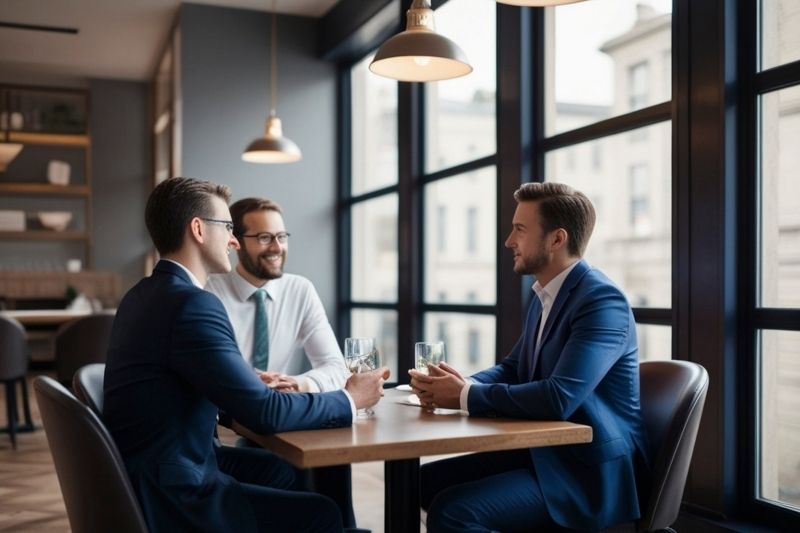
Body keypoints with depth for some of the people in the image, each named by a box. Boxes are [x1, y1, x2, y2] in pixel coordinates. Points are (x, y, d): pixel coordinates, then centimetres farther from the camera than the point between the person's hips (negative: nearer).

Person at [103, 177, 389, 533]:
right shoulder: (192, 303, -23)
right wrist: (350, 400, -9)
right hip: (169, 496, -10)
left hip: (152, 469, 10)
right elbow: (265, 413, -22)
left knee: (277, 471, 22)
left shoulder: (144, 294, 7)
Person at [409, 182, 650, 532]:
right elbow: (513, 368, 15)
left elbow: (558, 398, -30)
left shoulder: (601, 300, -20)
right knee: (429, 480, 8)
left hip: (590, 471, -9)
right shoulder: (545, 297, 10)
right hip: (545, 453, 9)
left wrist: (466, 396, -21)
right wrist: (459, 385, -6)